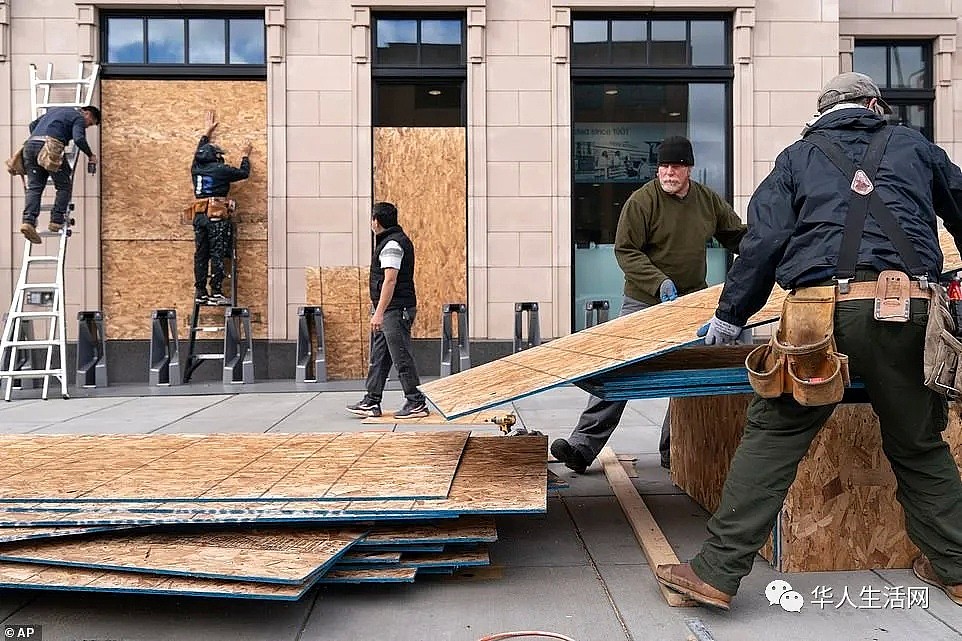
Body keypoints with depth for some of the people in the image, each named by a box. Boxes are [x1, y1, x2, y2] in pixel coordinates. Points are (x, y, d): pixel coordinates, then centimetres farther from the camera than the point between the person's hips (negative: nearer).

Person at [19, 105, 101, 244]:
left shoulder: (55, 109, 32)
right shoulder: (79, 118, 9)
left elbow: (33, 125, 32)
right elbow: (79, 139, -9)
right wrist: (90, 155, 4)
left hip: (30, 143, 7)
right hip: (50, 147, -7)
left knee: (34, 187, 2)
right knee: (64, 186, 7)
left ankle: (28, 221, -13)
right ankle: (56, 221, 0)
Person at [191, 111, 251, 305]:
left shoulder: (196, 169, 13)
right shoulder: (221, 170, -4)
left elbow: (199, 152, 33)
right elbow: (244, 173, 9)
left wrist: (207, 133, 45)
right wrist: (245, 156, 27)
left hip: (199, 216, 6)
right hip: (217, 217, -6)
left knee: (200, 254, 7)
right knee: (217, 255, -6)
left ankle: (200, 293, 9)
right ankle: (216, 293, -8)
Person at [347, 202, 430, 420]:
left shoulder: (391, 244, -15)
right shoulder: (396, 240, 18)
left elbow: (390, 280, -23)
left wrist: (379, 312, -26)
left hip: (395, 310, -11)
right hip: (389, 312, 11)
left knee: (401, 357, -5)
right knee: (378, 357, 12)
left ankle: (417, 403, 2)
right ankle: (371, 402, 17)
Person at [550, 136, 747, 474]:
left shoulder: (708, 200, 6)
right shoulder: (642, 201, -9)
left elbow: (738, 236, 19)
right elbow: (625, 251, -11)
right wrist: (658, 281, -21)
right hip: (643, 302, -4)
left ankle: (674, 451, 19)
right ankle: (583, 447, -6)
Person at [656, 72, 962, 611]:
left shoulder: (798, 157, 18)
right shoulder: (913, 146, 24)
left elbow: (763, 241, 7)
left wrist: (730, 316, 13)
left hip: (823, 309, -2)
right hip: (908, 312, 2)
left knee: (772, 436, 1)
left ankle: (718, 572, -1)